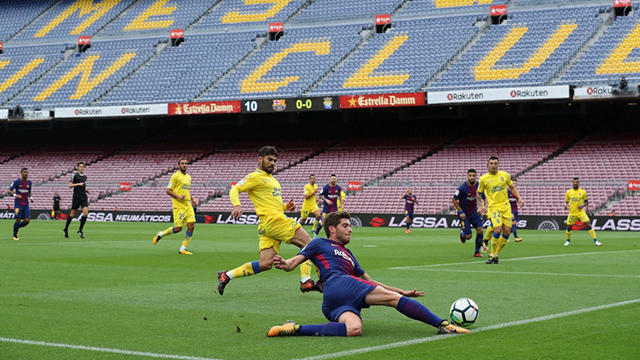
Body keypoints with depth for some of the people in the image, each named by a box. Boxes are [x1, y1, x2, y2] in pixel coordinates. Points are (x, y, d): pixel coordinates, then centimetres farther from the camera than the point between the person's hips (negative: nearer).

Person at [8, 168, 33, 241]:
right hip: (18, 204, -4)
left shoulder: (29, 182, 9)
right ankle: (15, 235, 9)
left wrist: (30, 197, 5)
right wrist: (15, 195, -26)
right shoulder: (16, 182, -6)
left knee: (27, 220, -5)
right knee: (18, 220, -10)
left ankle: (17, 227, 24)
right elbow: (8, 191, -8)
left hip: (26, 205, 5)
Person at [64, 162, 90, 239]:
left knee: (85, 213, -11)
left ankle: (80, 230, 0)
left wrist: (86, 190, 9)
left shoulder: (85, 176, 15)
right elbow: (70, 185, -11)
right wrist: (78, 184, -22)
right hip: (76, 197, -5)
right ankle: (66, 229, 21)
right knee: (72, 214, 2)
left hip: (84, 197, 5)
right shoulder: (74, 175, -4)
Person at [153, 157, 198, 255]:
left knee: (191, 226, -8)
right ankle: (160, 234, 18)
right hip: (179, 206, -7)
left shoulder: (188, 177, 18)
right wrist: (178, 197, -19)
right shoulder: (175, 176, -5)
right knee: (178, 228, -10)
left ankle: (183, 249, 0)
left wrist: (192, 199, 15)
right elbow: (168, 191, -8)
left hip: (188, 206, 7)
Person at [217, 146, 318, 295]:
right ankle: (305, 281, -11)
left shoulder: (272, 179, 28)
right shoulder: (255, 176, 0)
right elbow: (234, 190, -8)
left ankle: (226, 276, 4)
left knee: (265, 263, -1)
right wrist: (237, 205, -27)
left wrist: (286, 207, 15)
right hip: (272, 220, -9)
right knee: (308, 243, -10)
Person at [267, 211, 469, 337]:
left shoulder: (348, 255, 40)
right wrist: (283, 264, -19)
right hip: (336, 284, -7)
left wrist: (404, 292, 35)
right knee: (392, 297, -15)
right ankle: (442, 324, -20)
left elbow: (369, 281, 41)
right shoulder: (320, 244, 20)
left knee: (354, 329, -33)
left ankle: (296, 329, -36)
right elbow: (293, 263, 9)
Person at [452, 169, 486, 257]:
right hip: (464, 214, -4)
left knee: (480, 230, -13)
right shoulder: (462, 188, -20)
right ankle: (462, 233, 32)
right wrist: (460, 212, -15)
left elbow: (484, 198, 7)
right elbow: (454, 200, -10)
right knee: (468, 236, -7)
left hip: (474, 211, 4)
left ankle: (477, 251, 5)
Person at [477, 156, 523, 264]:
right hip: (494, 207, -3)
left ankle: (496, 254, 14)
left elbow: (512, 187, 19)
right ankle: (492, 255, -6)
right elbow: (479, 193, 11)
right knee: (497, 229, -22)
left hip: (506, 206, 3)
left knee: (507, 231, -3)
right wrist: (479, 206, 0)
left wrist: (519, 198, 9)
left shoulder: (505, 175, 4)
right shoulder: (483, 179, -1)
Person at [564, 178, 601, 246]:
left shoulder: (583, 192, 0)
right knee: (569, 227, 8)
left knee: (588, 225, -15)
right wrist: (566, 205, -10)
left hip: (581, 212, -2)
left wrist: (582, 205, -12)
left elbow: (587, 202, 8)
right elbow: (566, 202, 12)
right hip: (572, 213, 2)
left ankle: (595, 241, -13)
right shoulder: (568, 192, 3)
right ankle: (568, 241, 34)